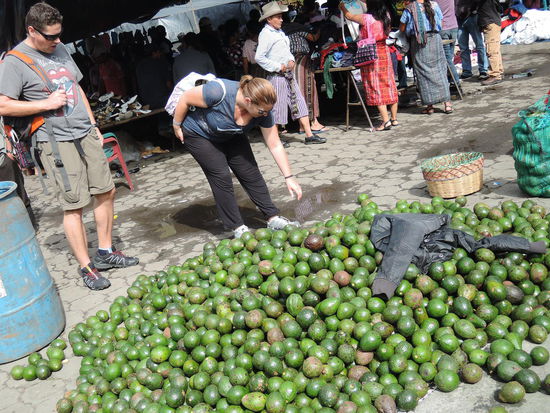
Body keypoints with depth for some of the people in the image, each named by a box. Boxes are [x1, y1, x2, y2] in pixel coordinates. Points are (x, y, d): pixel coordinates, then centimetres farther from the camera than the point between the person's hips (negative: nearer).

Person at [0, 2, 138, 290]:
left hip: (85, 134, 7)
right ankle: (86, 267, 8)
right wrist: (46, 104, -15)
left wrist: (93, 124, 17)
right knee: (74, 206, -4)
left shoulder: (59, 49, 13)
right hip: (56, 142, -7)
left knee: (106, 191, 10)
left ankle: (105, 252, 25)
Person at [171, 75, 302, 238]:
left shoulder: (263, 112, -24)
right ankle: (238, 228, -2)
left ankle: (273, 218, 6)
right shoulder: (219, 92, -39)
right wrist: (177, 126, -11)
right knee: (221, 176, -12)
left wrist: (289, 177, -17)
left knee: (251, 173, -3)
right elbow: (185, 98, -24)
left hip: (230, 137, 5)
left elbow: (275, 146, -16)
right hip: (198, 134, -4)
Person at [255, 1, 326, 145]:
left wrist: (291, 60, 6)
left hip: (288, 74, 9)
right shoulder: (265, 34, -10)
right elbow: (259, 57, -18)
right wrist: (278, 67, -16)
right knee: (278, 106, -3)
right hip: (277, 76, -9)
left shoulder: (280, 32, 17)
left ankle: (309, 135, 6)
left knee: (299, 103, 5)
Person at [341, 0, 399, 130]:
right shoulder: (386, 16, 2)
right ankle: (394, 118, 17)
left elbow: (348, 16, 4)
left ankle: (385, 120, -9)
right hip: (384, 52, 5)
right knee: (389, 85, 10)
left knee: (376, 87, -3)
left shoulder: (365, 18, -13)